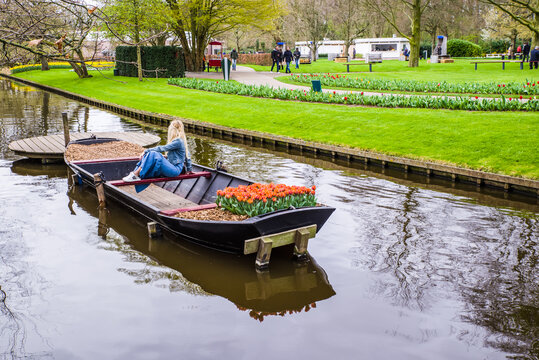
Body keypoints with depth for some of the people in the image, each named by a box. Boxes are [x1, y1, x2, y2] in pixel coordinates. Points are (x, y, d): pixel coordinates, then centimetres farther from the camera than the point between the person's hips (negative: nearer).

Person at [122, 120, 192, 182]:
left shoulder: (178, 141, -13)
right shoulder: (180, 140, 16)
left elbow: (162, 148, -16)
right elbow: (187, 155, 22)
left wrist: (146, 151, -11)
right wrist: (189, 169, 33)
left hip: (175, 170, -9)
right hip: (170, 167, 9)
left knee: (153, 154, -27)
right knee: (148, 154, -4)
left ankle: (136, 175, -27)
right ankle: (134, 173, -19)